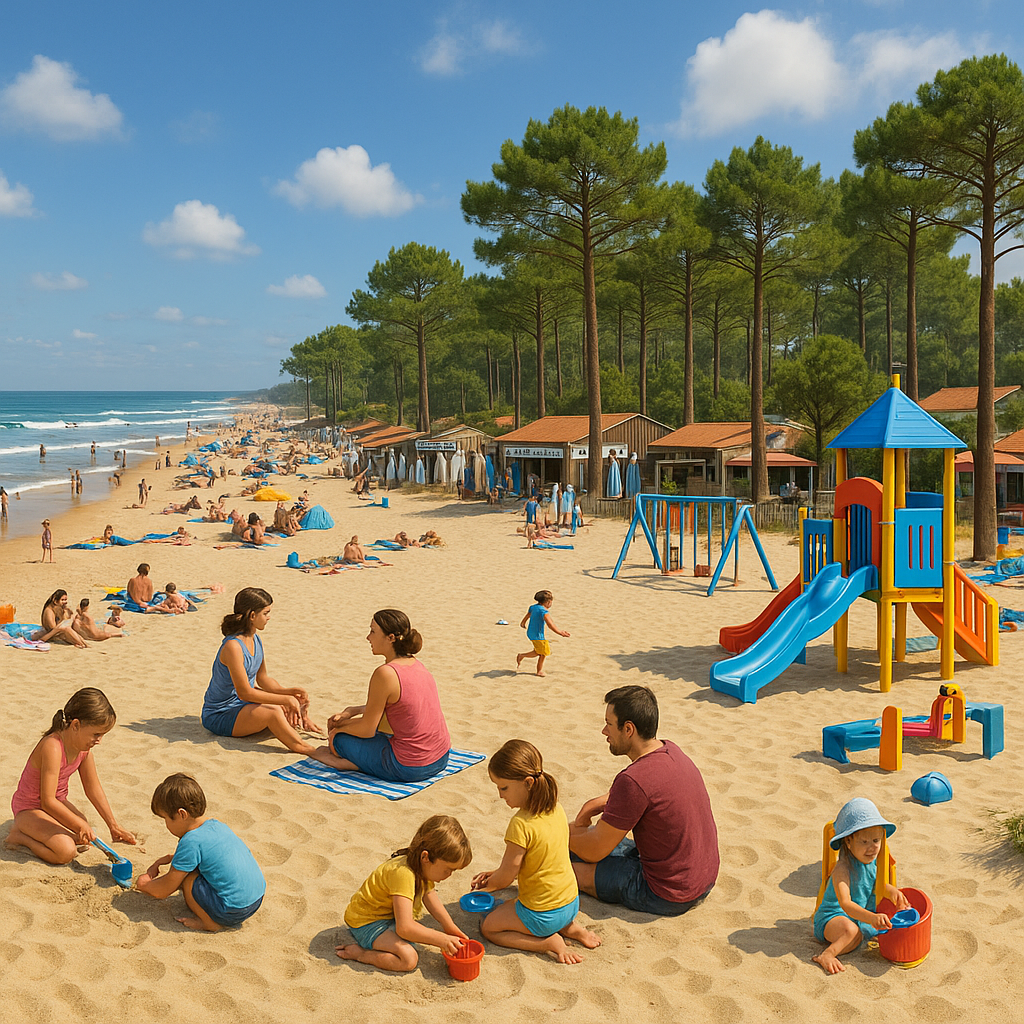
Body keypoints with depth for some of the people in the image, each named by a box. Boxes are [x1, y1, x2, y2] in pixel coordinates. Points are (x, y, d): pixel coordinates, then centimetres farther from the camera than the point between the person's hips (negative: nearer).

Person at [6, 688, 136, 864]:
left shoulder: (84, 748, -6)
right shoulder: (52, 747, -32)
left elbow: (94, 790, 3)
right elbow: (48, 801, -33)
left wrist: (114, 826, 3)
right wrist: (80, 825, -29)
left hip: (58, 802, 9)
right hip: (29, 808, -9)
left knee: (84, 840, -6)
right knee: (66, 852, -25)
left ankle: (33, 830, 12)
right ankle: (19, 835, -2)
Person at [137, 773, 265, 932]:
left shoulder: (191, 841, -16)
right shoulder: (217, 824, 9)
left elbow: (163, 891, -7)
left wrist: (144, 884, 12)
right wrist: (164, 860, 30)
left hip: (233, 911, -9)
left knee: (184, 877, -6)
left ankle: (211, 923, 5)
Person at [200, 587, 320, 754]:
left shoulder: (255, 640, 2)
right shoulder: (233, 646, -28)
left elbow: (263, 678, 10)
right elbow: (245, 693, -27)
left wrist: (289, 691, -5)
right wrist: (285, 699, -25)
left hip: (242, 705, 10)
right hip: (219, 716, -10)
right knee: (273, 712, -31)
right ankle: (302, 748, -26)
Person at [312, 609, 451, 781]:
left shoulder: (385, 673, -19)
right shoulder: (417, 665, 5)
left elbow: (367, 729, -10)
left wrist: (338, 730, 9)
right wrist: (350, 712, 16)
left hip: (408, 769, -8)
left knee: (341, 738, 9)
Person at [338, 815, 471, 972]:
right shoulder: (403, 874, -35)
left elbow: (430, 898, 11)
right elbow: (405, 928, -37)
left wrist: (451, 929, 4)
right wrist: (442, 940, -31)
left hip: (389, 915, 10)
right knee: (409, 958, -25)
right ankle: (357, 952, -10)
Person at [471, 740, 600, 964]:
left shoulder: (522, 825, -28)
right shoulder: (555, 809, -4)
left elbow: (506, 877, -17)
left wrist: (488, 884, 4)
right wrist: (498, 873, 11)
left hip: (543, 914, -8)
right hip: (572, 903, 8)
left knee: (488, 926, 13)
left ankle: (549, 942, -2)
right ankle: (569, 927, 13)